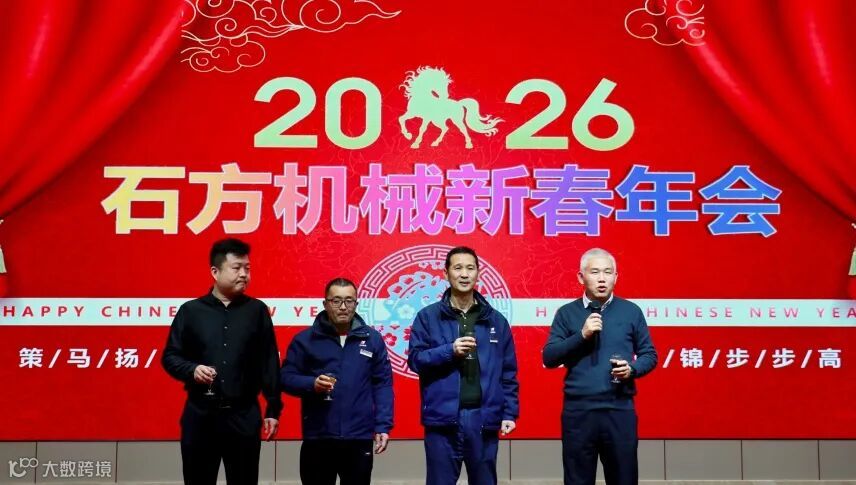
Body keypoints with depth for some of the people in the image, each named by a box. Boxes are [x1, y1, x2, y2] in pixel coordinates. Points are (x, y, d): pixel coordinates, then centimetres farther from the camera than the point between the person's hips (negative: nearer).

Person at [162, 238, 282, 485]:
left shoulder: (257, 310, 4)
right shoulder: (191, 311, 3)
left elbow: (269, 364, 5)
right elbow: (170, 356, 7)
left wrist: (273, 409, 2)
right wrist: (192, 369, -14)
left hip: (244, 416, 0)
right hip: (200, 415, 0)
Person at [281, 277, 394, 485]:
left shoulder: (372, 338, 5)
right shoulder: (305, 339, 2)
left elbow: (383, 385, 5)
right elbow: (286, 377, 1)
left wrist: (383, 426, -2)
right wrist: (312, 384, -18)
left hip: (359, 438, 1)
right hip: (317, 438, 0)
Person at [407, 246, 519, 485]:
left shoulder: (496, 320, 9)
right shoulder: (428, 316, 3)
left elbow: (508, 373, 10)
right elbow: (415, 359, -3)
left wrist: (509, 413, 2)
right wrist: (450, 350, -16)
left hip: (484, 417, 2)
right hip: (442, 418, -2)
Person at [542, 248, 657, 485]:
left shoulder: (631, 311, 6)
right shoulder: (566, 313, 5)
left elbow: (649, 355, 11)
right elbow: (549, 357, -1)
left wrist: (632, 369, -10)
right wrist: (581, 335, -12)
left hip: (620, 410, 0)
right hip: (578, 411, 0)